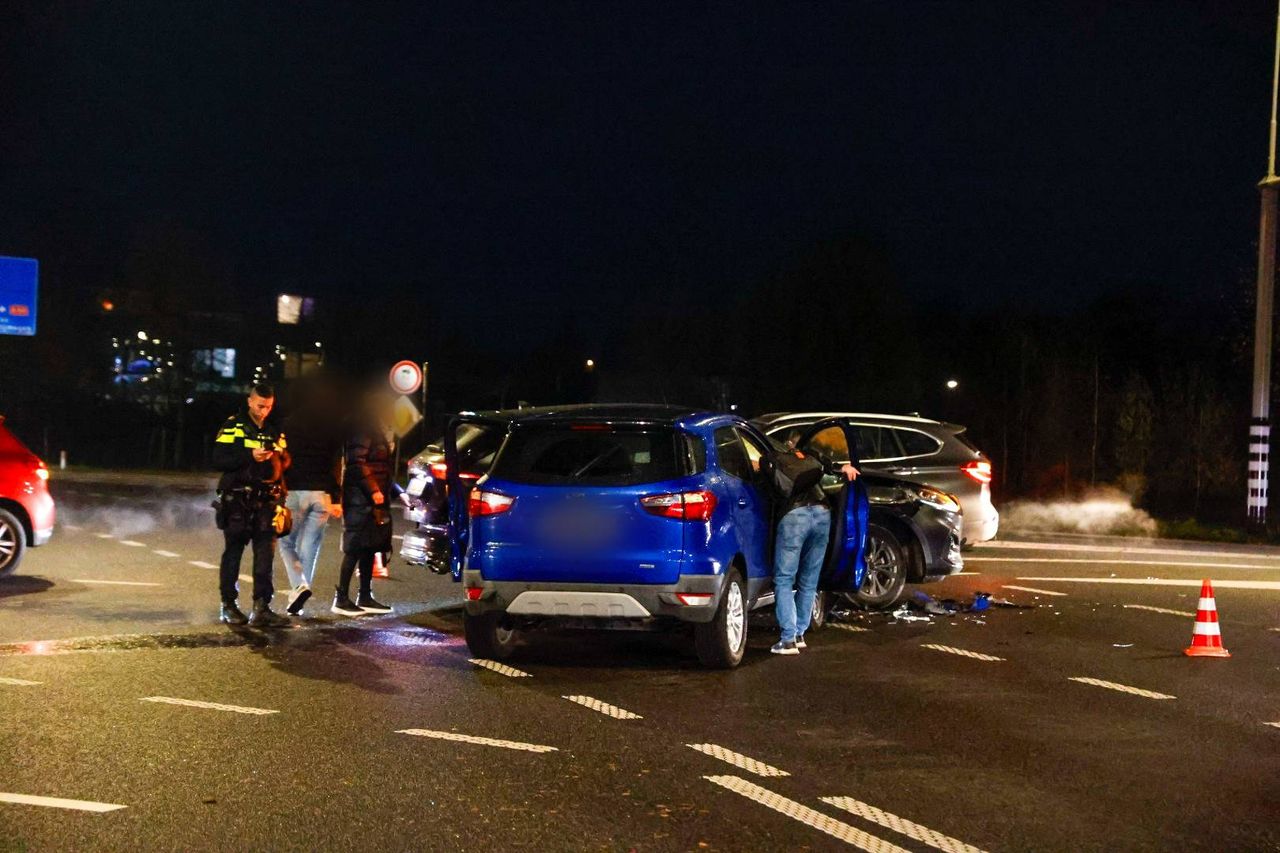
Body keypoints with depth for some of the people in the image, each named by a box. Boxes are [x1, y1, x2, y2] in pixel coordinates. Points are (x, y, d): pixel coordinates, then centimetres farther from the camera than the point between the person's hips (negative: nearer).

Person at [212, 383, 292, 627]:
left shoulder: (274, 430, 14)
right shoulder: (233, 426, -1)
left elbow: (286, 463, 15)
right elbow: (219, 460, -10)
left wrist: (279, 456, -8)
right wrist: (250, 456, -19)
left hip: (266, 500, 4)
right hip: (237, 498, -4)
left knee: (265, 554, -2)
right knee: (233, 552, 3)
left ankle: (261, 607, -3)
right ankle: (228, 605, 11)